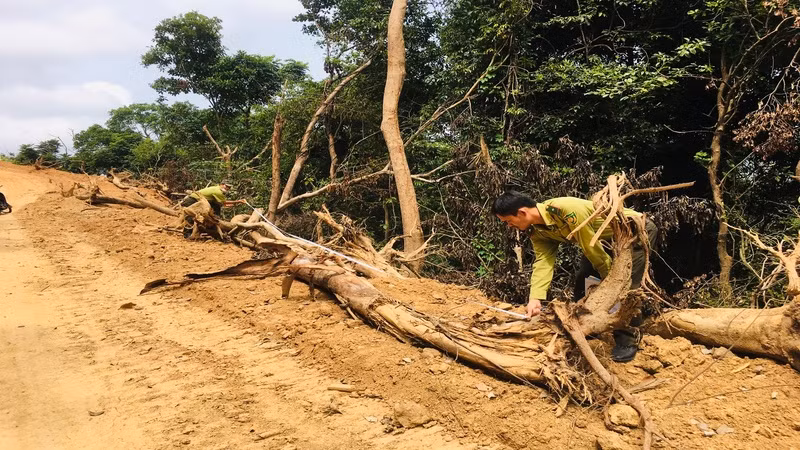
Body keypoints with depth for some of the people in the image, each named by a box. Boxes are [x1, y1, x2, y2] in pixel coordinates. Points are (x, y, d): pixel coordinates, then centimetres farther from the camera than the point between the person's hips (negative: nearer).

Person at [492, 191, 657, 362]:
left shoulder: (567, 209, -37)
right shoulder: (537, 232, -9)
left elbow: (592, 249, -28)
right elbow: (543, 262, -19)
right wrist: (535, 299, -33)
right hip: (607, 238, 8)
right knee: (582, 280, 5)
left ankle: (628, 340, -4)